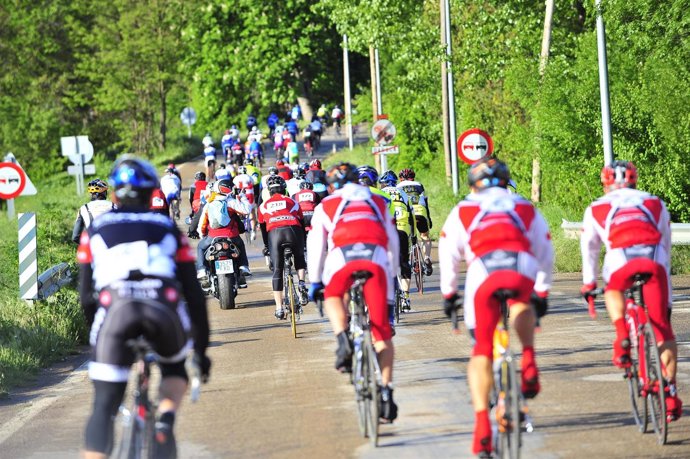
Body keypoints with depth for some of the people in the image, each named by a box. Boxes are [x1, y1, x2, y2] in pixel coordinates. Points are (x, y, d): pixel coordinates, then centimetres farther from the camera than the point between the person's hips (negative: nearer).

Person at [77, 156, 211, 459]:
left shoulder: (96, 230, 26)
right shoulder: (168, 229, 27)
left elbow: (85, 294, 21)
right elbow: (193, 293, 25)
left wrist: (94, 336, 35)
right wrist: (201, 348, 31)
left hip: (115, 307, -1)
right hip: (164, 309, 1)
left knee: (104, 406, 5)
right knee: (174, 369, 31)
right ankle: (166, 422, 2)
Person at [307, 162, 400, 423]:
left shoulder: (326, 206, 24)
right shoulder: (378, 203, 31)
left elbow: (315, 246, 22)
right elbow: (393, 241, 33)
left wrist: (314, 281, 30)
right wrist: (392, 275, 43)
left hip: (343, 258, -1)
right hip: (377, 259, 1)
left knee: (333, 297, 31)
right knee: (381, 331, 6)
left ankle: (343, 339, 1)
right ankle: (386, 391, -2)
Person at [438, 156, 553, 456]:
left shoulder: (463, 211, 27)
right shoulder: (525, 208, 30)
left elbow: (448, 256, 25)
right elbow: (545, 253, 32)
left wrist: (448, 294, 38)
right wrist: (541, 293, 44)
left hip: (484, 275, -1)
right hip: (523, 273, 1)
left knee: (481, 352, 6)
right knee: (522, 306, 37)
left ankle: (482, 426, -6)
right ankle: (528, 359, 12)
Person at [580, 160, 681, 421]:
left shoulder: (596, 209, 28)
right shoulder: (655, 204, 31)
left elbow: (589, 250, 36)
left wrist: (589, 284, 51)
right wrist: (668, 298, 40)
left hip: (621, 262, -1)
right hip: (653, 262, 1)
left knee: (613, 291, 33)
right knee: (662, 329, 8)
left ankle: (621, 336, 7)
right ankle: (670, 393, 3)